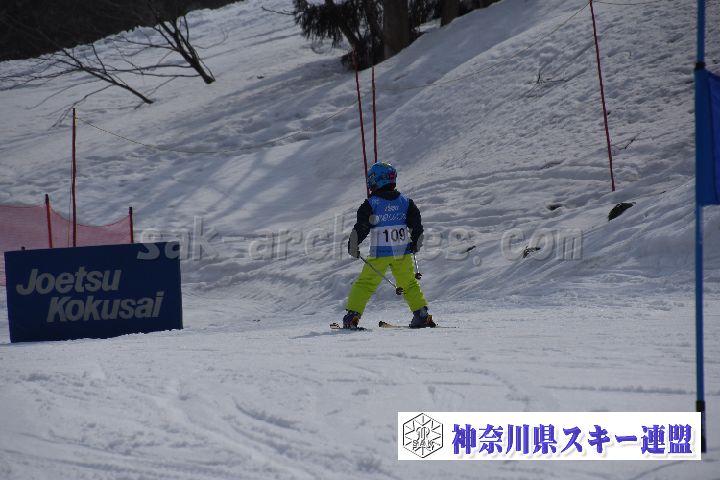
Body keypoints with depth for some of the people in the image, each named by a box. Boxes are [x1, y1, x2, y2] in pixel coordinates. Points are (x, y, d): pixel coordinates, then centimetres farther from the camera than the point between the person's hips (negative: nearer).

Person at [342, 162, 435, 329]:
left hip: (380, 253, -3)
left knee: (365, 283, 5)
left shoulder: (371, 204, -9)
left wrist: (352, 246, 1)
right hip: (403, 252, 3)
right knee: (409, 283, 14)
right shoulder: (406, 202, 3)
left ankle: (352, 315, 0)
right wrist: (415, 243, 20)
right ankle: (421, 315, 6)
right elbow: (416, 224, 6)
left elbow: (361, 228, -11)